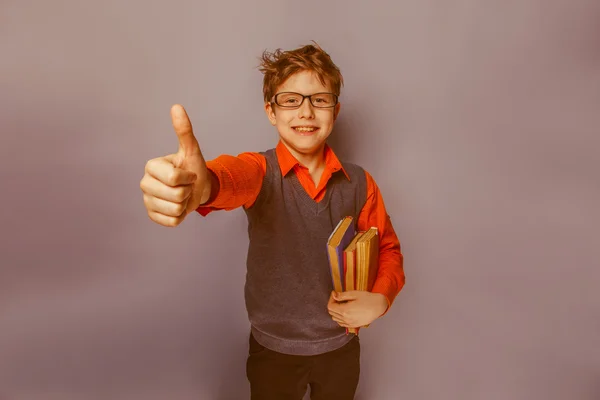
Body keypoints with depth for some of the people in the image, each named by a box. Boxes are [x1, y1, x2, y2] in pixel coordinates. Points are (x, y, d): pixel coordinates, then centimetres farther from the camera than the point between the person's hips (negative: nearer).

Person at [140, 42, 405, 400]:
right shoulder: (259, 170, -15)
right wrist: (199, 184, -62)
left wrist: (381, 298, -16)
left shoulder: (360, 183, -8)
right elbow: (233, 176, -38)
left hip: (340, 346, 2)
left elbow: (388, 248, 4)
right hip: (273, 349, -1)